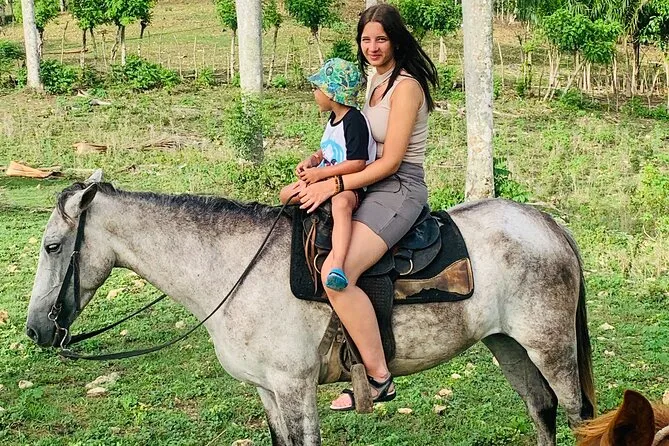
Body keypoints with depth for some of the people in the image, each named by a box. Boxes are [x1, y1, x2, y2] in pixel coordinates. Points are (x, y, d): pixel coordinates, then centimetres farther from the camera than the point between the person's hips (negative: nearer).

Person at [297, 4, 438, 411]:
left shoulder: (406, 86, -14)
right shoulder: (376, 80, 16)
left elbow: (390, 161, -18)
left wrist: (333, 185, -18)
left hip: (400, 189, -11)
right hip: (376, 187, 11)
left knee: (336, 274, -27)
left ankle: (380, 379, -18)